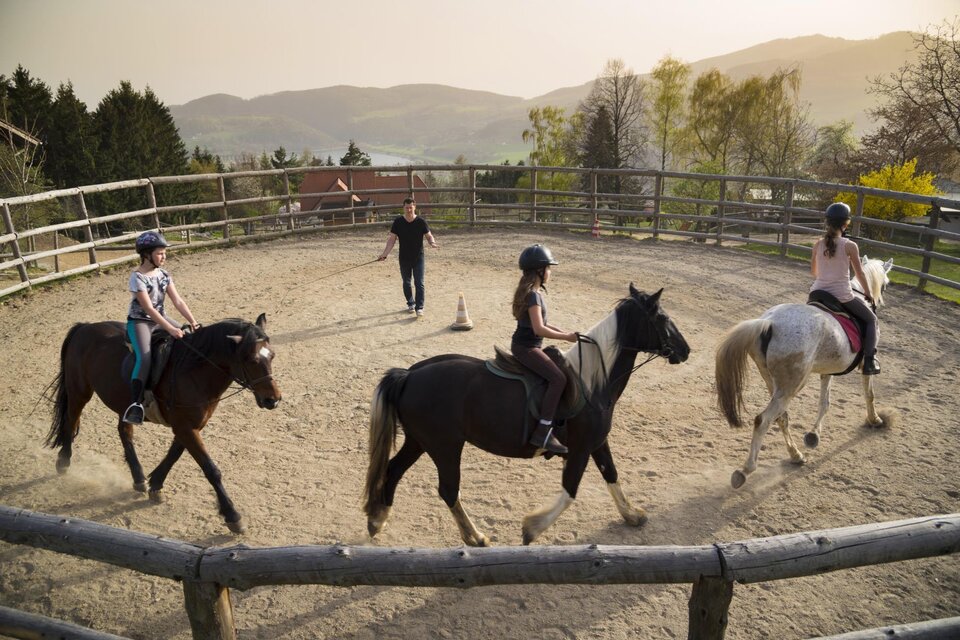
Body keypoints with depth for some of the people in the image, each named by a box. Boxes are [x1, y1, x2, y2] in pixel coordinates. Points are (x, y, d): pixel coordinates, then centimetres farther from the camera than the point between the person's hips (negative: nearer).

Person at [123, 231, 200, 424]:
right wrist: (170, 329, -31)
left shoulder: (163, 274, 3)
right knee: (145, 358, -29)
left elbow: (178, 301, -1)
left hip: (159, 318, 7)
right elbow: (149, 309, -24)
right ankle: (136, 403, -25)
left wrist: (193, 322, -13)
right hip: (139, 322, -7)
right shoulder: (138, 277, -17)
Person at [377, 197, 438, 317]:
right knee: (406, 283, 13)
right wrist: (385, 253, -10)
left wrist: (432, 242, -24)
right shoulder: (398, 222, -4)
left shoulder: (421, 222, -7)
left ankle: (419, 307, -1)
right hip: (404, 258, 2)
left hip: (418, 257, -2)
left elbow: (429, 235, 0)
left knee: (419, 283, -5)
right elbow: (392, 238, -2)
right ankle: (411, 303, 31)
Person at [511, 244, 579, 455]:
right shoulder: (533, 295, -19)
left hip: (526, 345, 11)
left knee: (560, 364, 21)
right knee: (558, 378, -21)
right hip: (526, 347, -11)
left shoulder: (530, 291, 11)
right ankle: (542, 433, -23)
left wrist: (562, 331, 10)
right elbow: (539, 329, -27)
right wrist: (566, 337, -20)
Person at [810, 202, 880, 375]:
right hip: (842, 295, -4)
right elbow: (859, 274, -2)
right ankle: (869, 361, 8)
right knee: (871, 320, 18)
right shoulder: (850, 246, -10)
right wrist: (868, 293, 13)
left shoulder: (818, 244, -1)